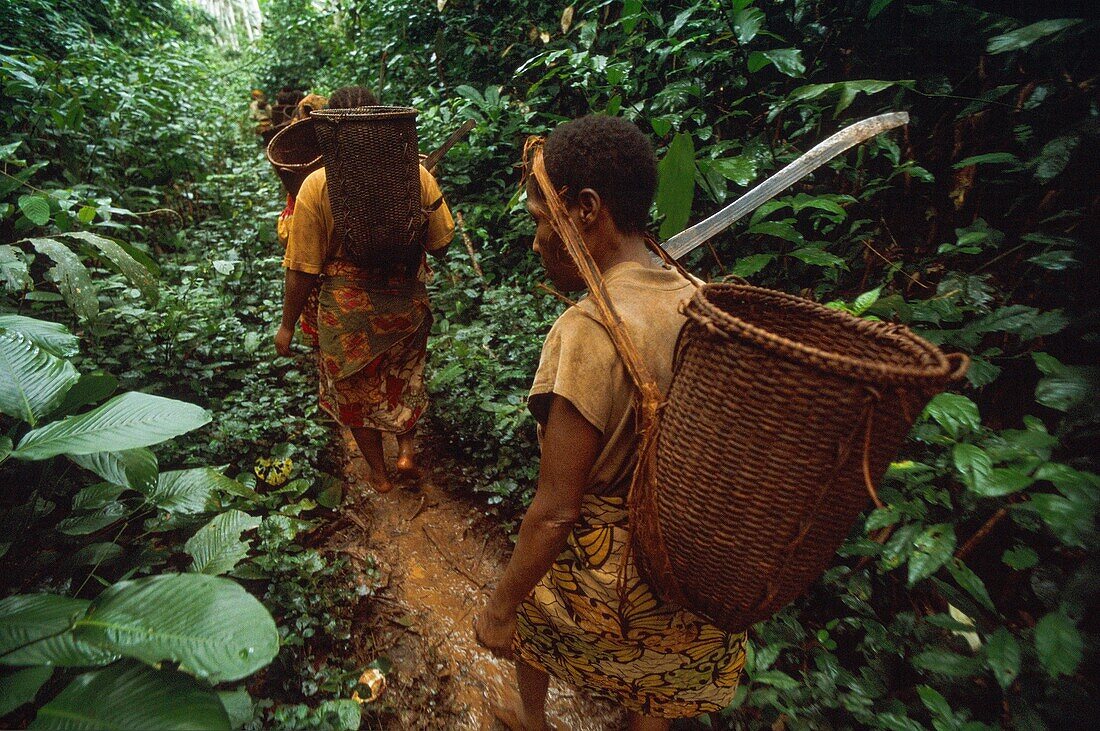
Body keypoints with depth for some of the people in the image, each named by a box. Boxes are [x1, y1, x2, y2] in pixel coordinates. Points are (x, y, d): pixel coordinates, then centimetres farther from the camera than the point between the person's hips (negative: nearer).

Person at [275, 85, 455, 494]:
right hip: (408, 303, 2)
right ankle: (406, 446, 23)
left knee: (356, 388, 21)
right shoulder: (416, 174, -9)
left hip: (348, 310, -1)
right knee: (405, 375, 31)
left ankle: (379, 474, 34)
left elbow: (303, 269, -10)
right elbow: (440, 244, -1)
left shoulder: (317, 186, -13)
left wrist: (287, 325, 2)